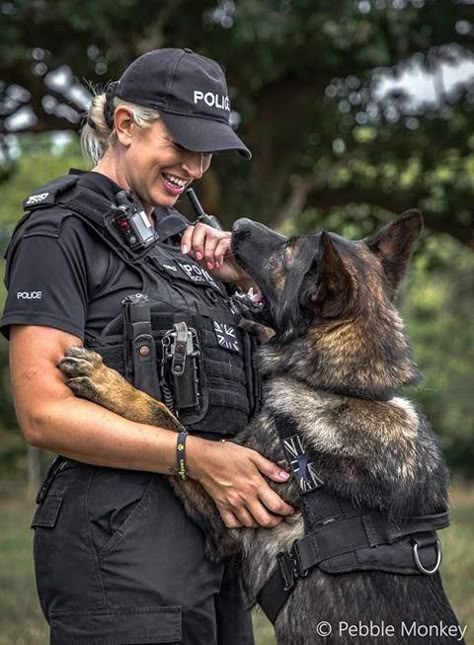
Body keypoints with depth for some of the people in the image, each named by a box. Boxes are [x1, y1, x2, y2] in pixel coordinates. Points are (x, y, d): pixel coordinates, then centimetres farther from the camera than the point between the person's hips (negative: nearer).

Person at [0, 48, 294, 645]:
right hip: (123, 536, -8)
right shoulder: (61, 232, -6)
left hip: (215, 526, 8)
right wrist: (196, 455, -23)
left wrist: (241, 273, 7)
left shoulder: (171, 233, 17)